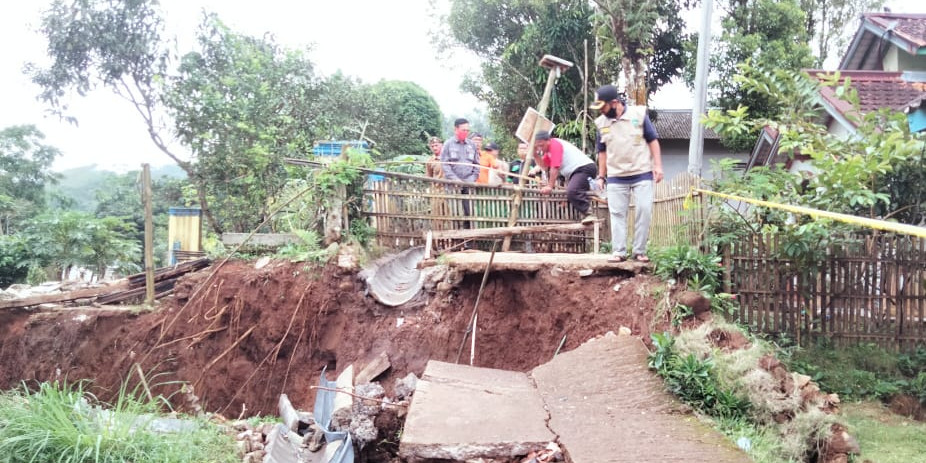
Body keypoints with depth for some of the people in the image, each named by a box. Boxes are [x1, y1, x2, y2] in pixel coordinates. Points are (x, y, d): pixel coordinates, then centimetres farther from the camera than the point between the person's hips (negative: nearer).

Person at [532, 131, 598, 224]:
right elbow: (544, 165, 19)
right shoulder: (548, 149, 19)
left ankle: (589, 214, -30)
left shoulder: (555, 145, -11)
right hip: (574, 171, 12)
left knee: (572, 191, -30)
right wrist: (535, 154, 6)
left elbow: (555, 168, -16)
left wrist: (550, 186, -17)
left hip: (584, 168, -12)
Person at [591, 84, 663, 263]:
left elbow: (653, 140, -1)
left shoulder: (639, 114, -6)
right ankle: (619, 251, 7)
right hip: (616, 177, 3)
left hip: (642, 174, -2)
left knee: (644, 211, -2)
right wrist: (601, 176, 10)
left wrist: (658, 166, -8)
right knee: (617, 213, 2)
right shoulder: (601, 123, 3)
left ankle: (639, 251, 7)